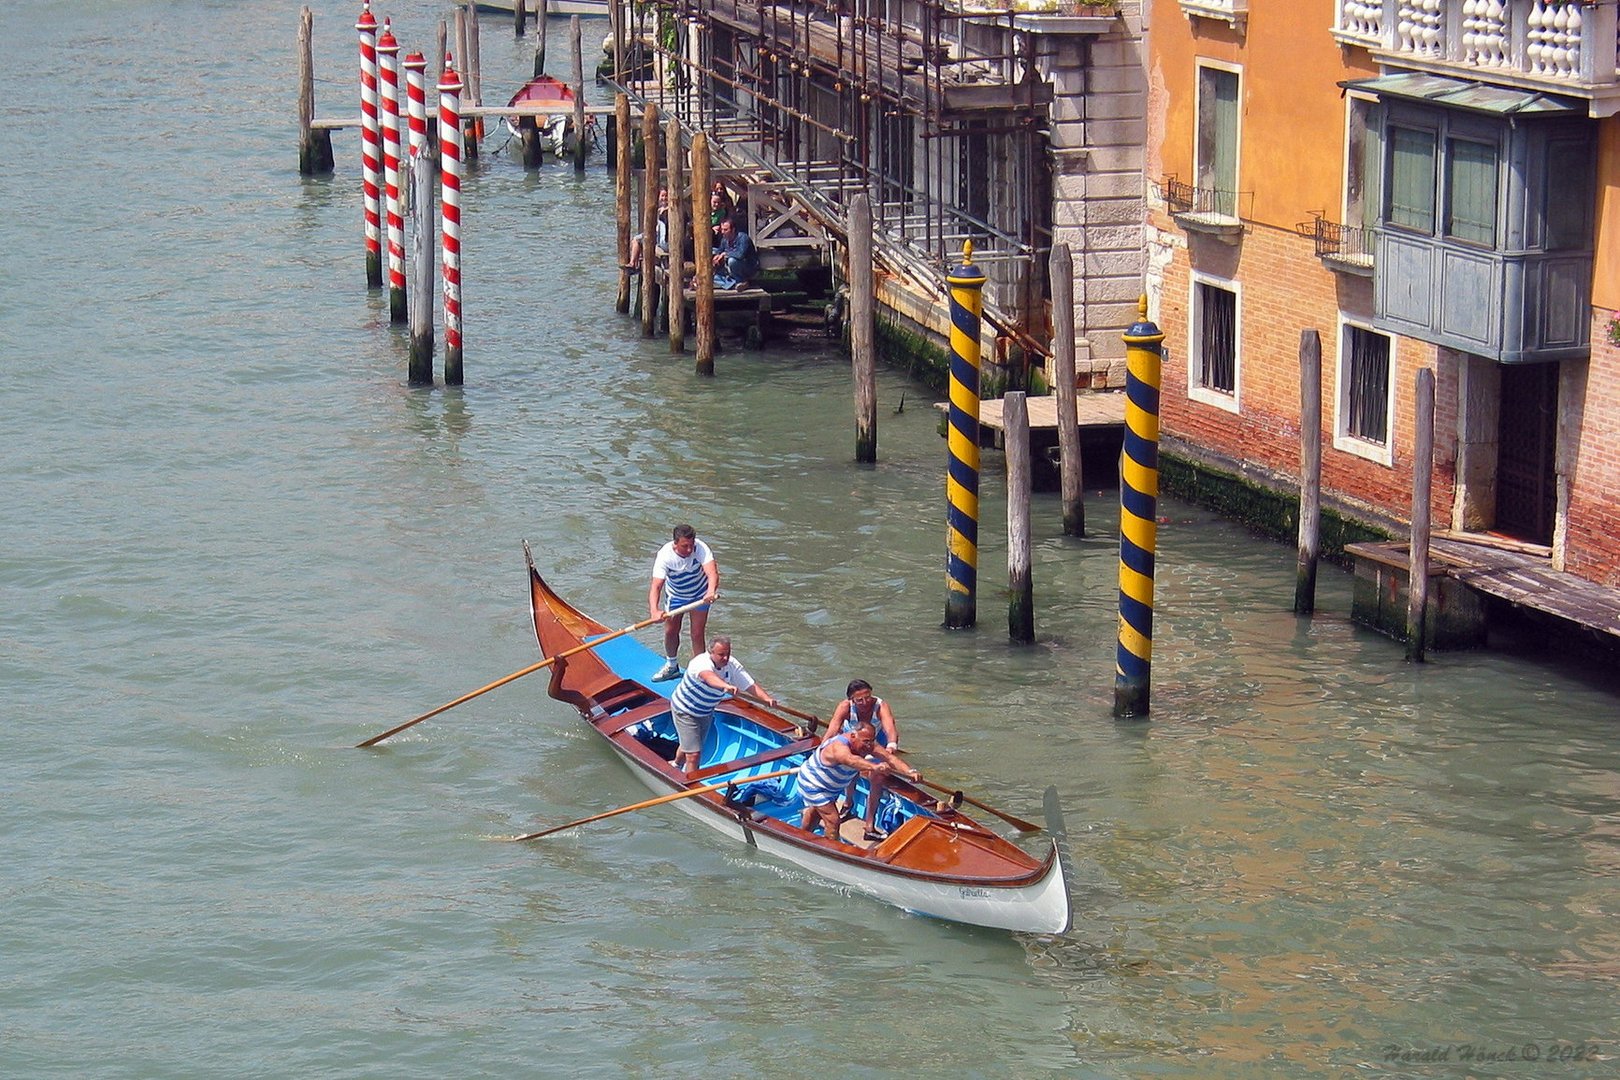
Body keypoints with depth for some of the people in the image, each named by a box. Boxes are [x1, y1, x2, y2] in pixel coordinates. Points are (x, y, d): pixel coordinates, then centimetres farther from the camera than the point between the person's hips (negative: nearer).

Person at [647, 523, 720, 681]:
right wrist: (654, 610, -58)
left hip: (700, 594, -1)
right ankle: (671, 666, 34)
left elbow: (712, 573, -49)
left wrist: (711, 591, -71)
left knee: (697, 634, -2)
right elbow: (656, 585, -41)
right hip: (675, 595, 1)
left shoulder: (700, 548, -35)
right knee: (670, 631, 10)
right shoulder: (665, 556, -34)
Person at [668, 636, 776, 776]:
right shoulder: (701, 662, -37)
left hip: (706, 712, 7)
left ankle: (677, 766, 57)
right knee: (694, 755, -11)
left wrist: (766, 697, -43)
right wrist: (726, 686, -81)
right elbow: (708, 676, -61)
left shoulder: (732, 666, -16)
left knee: (689, 746, 28)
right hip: (684, 711, -7)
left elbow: (751, 685, -23)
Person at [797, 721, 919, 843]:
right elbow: (851, 760, -67)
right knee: (833, 821, -14)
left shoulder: (868, 745, -19)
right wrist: (874, 767, -86)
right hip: (813, 784, -9)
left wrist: (910, 772, -45)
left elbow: (889, 758, -28)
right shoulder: (839, 747, -44)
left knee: (814, 813, 29)